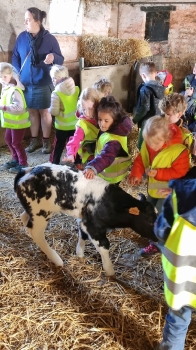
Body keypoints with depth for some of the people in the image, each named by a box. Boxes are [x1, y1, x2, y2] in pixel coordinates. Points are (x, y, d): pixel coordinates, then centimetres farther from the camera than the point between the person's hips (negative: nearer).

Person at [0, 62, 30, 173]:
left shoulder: (14, 90, -25)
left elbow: (19, 107, -33)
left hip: (18, 121, -10)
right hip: (11, 121, 10)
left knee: (16, 143, -1)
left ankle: (23, 163, 13)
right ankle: (15, 159, 36)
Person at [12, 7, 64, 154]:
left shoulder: (50, 38, -7)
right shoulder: (22, 37, 1)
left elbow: (61, 59, -4)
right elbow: (15, 57, 8)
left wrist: (53, 57, -27)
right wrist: (18, 75, -4)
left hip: (44, 83, -3)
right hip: (26, 83, 3)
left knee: (44, 112, 7)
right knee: (32, 112, 11)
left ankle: (46, 141, 19)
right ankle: (34, 140, 24)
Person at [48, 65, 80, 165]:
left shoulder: (56, 93, -18)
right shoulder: (76, 89, -2)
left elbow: (54, 111, -19)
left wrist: (49, 109, 0)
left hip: (62, 126, -4)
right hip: (75, 124, 4)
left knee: (58, 147, 10)